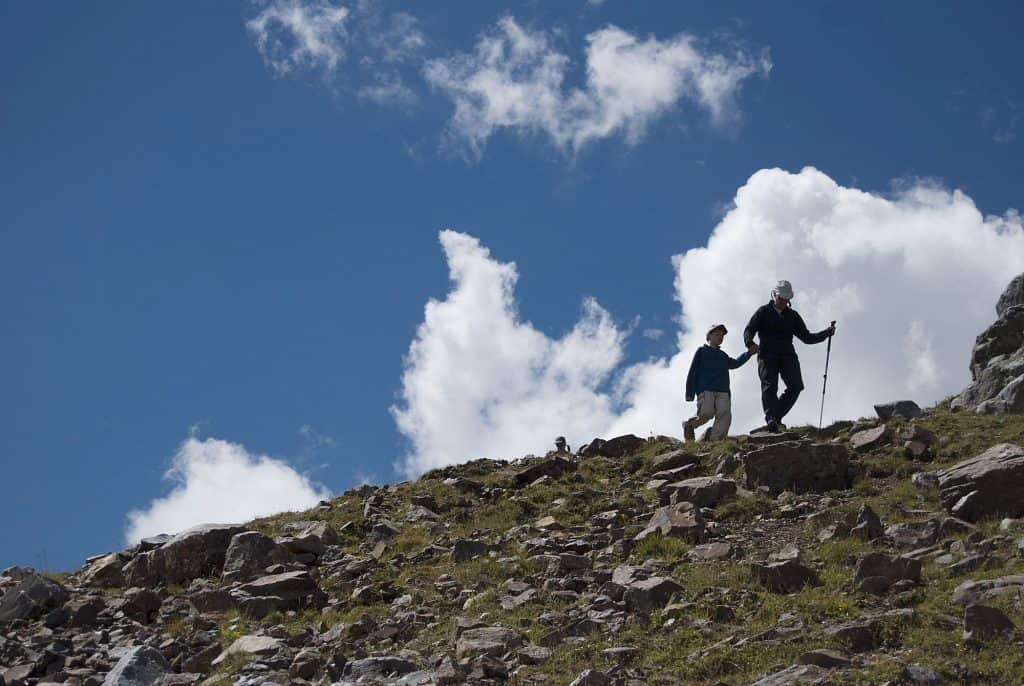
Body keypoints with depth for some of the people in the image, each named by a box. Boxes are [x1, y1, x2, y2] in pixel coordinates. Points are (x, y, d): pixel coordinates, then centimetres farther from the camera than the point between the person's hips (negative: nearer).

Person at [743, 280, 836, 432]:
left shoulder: (793, 316, 21)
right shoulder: (763, 312, 13)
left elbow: (807, 337, 21)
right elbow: (749, 330, 4)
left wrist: (827, 333, 8)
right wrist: (750, 343, -19)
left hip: (787, 355, 3)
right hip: (767, 355, -3)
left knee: (796, 385, -17)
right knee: (769, 386, -22)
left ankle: (777, 416, -7)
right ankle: (771, 419, -34)